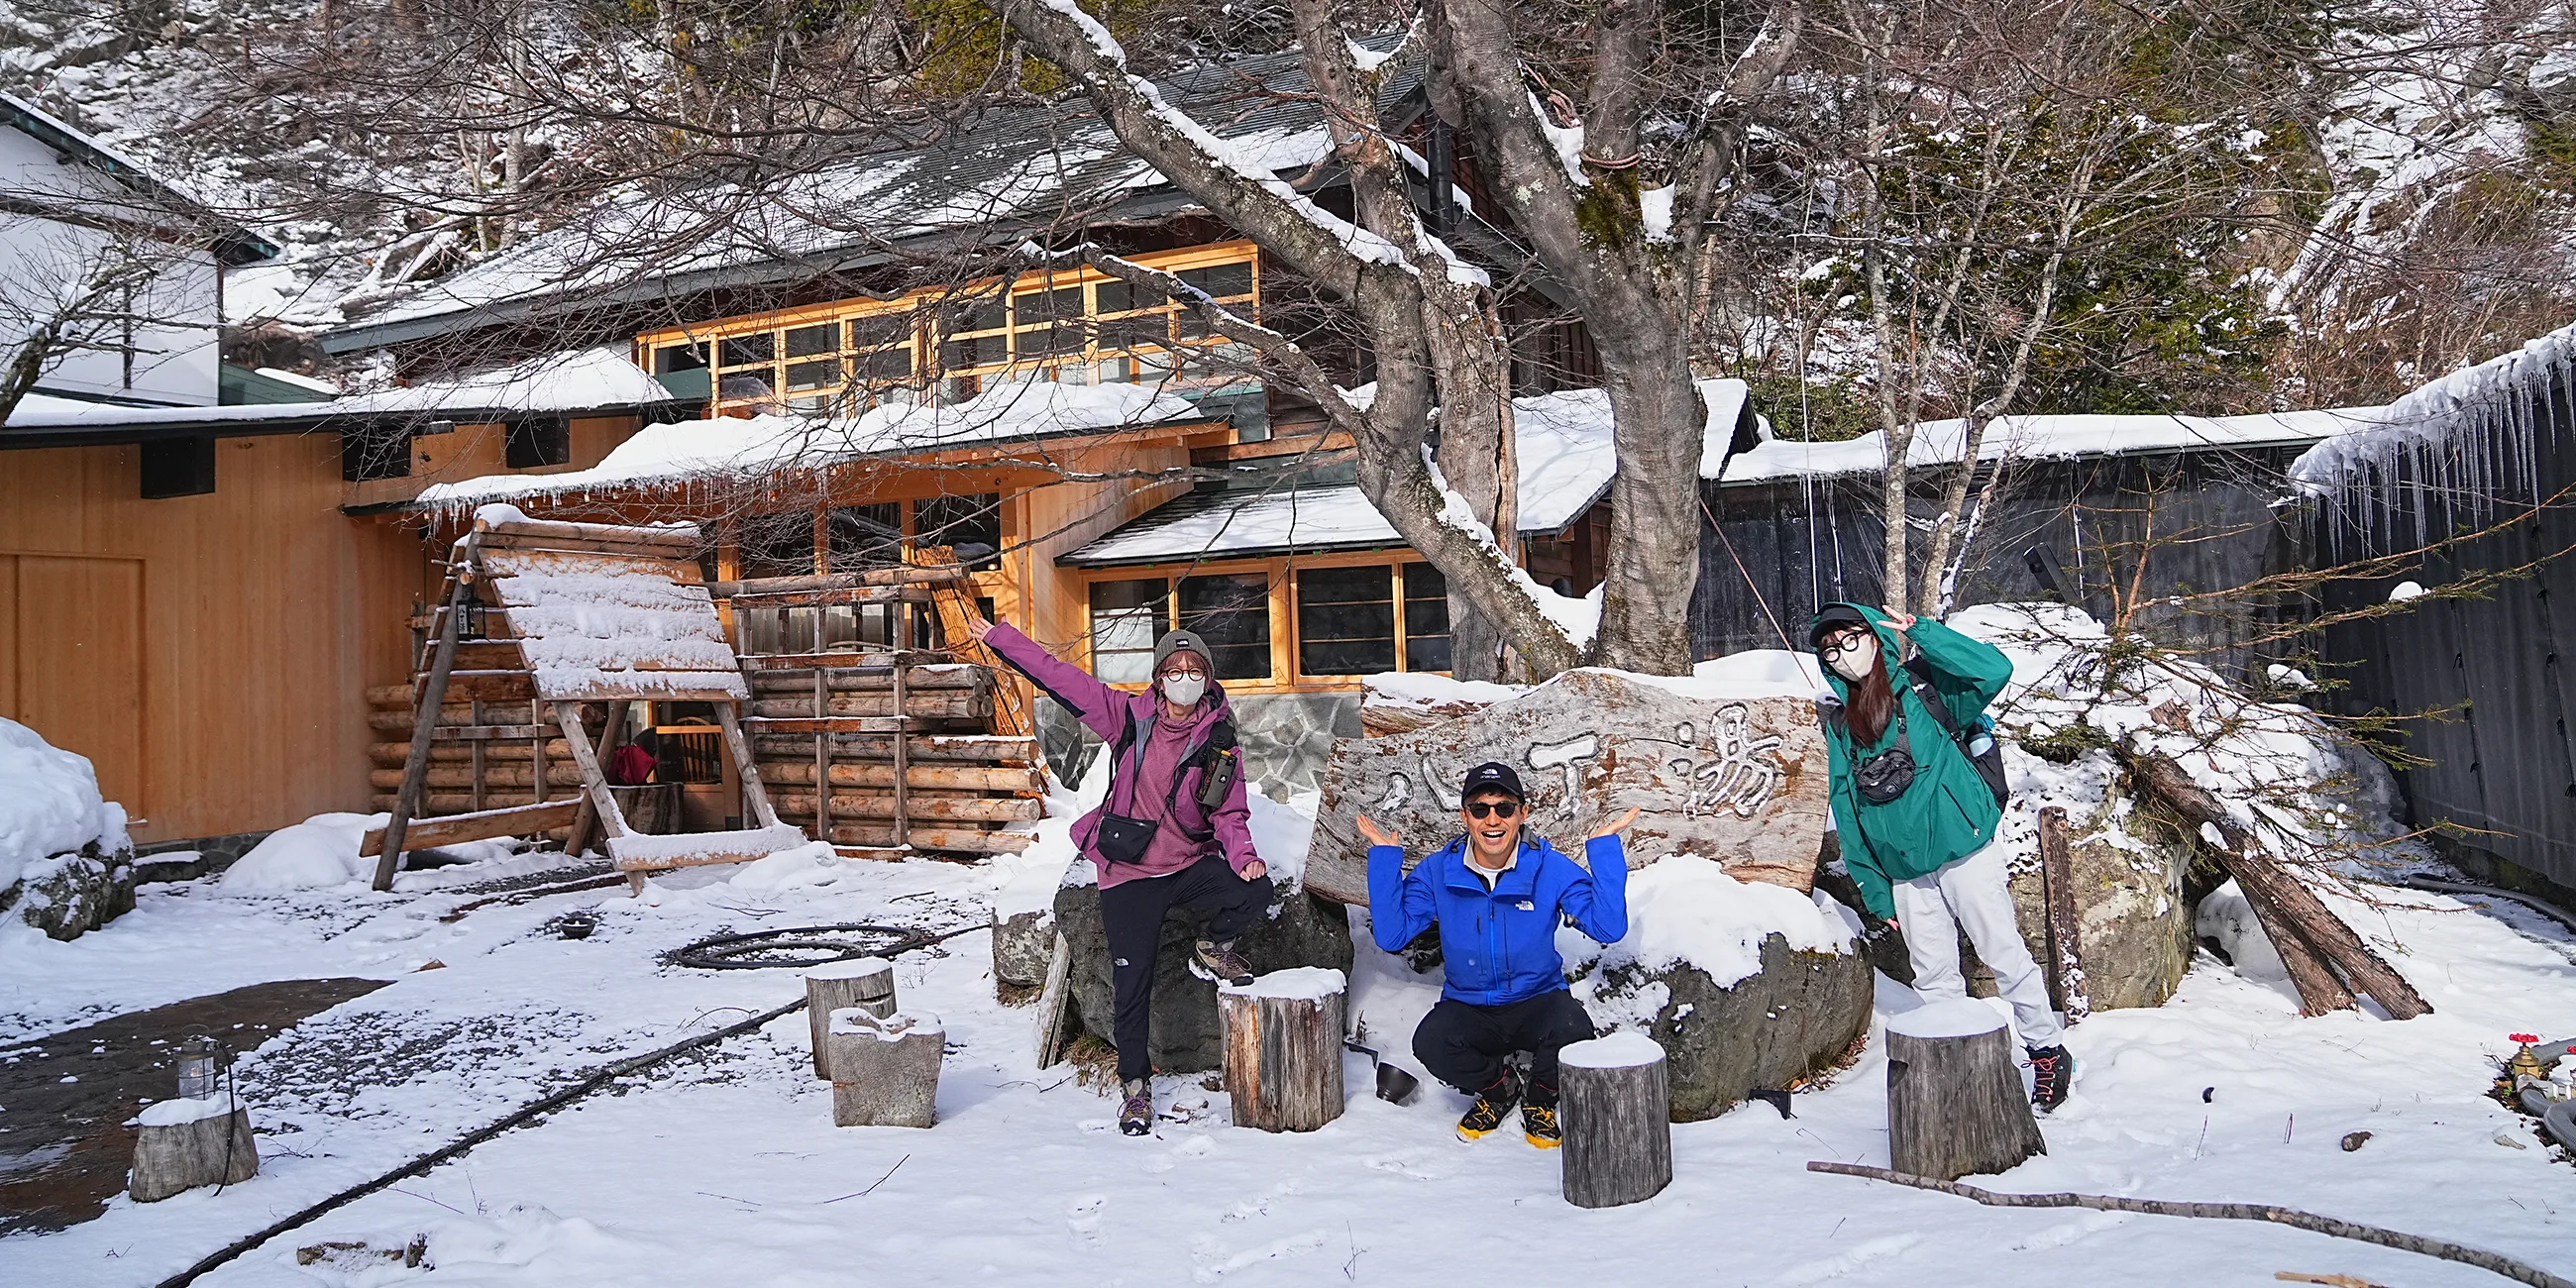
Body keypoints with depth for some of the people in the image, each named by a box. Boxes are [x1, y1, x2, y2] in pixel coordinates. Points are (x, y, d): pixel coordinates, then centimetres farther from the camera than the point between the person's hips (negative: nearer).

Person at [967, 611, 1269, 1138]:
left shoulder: (1221, 742, -2)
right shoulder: (1130, 717, -5)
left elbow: (1230, 813, 1)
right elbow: (1062, 679, -4)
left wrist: (1244, 856, -20)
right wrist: (999, 638, -5)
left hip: (1192, 864, 1)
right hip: (1129, 875, -1)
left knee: (1255, 891, -27)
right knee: (1132, 988, -2)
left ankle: (1214, 950, 5)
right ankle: (1134, 1085, 19)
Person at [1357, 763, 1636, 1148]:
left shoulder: (1551, 868, -9)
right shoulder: (1437, 871, -5)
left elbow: (1608, 926, -17)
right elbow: (1391, 935, -11)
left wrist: (1604, 848, -22)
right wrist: (1385, 858, -14)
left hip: (1538, 1002, -1)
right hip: (1468, 1010, 1)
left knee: (1573, 1029, -34)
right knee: (1430, 1043, -30)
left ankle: (1540, 1098, 3)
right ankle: (1498, 1087, 6)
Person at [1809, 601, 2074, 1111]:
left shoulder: (1920, 688, -4)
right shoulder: (1838, 720, 8)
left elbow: (1993, 670, -22)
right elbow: (1846, 807, 9)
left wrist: (1918, 632, -18)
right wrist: (1874, 889, 6)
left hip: (1964, 846, -4)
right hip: (1904, 869, 5)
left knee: (2005, 954, 4)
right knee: (1934, 979, 11)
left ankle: (2048, 1051, 21)